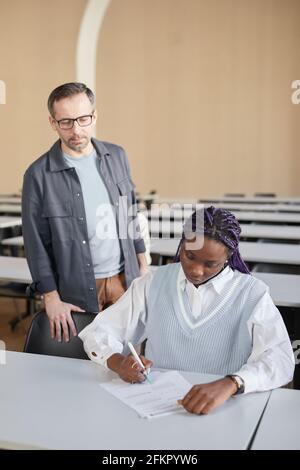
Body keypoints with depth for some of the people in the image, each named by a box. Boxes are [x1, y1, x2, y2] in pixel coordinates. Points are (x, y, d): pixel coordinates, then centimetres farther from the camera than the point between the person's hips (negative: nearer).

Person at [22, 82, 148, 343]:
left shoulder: (116, 156, 1)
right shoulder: (39, 175, -11)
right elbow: (36, 242, -7)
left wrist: (142, 264, 12)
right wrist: (52, 299, -8)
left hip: (125, 279, 3)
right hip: (78, 290, -3)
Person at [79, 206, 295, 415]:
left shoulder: (252, 293, -4)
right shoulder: (154, 283, 4)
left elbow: (281, 359, -16)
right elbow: (99, 332, 4)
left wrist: (230, 384, -35)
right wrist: (119, 362, -17)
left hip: (221, 410, -1)